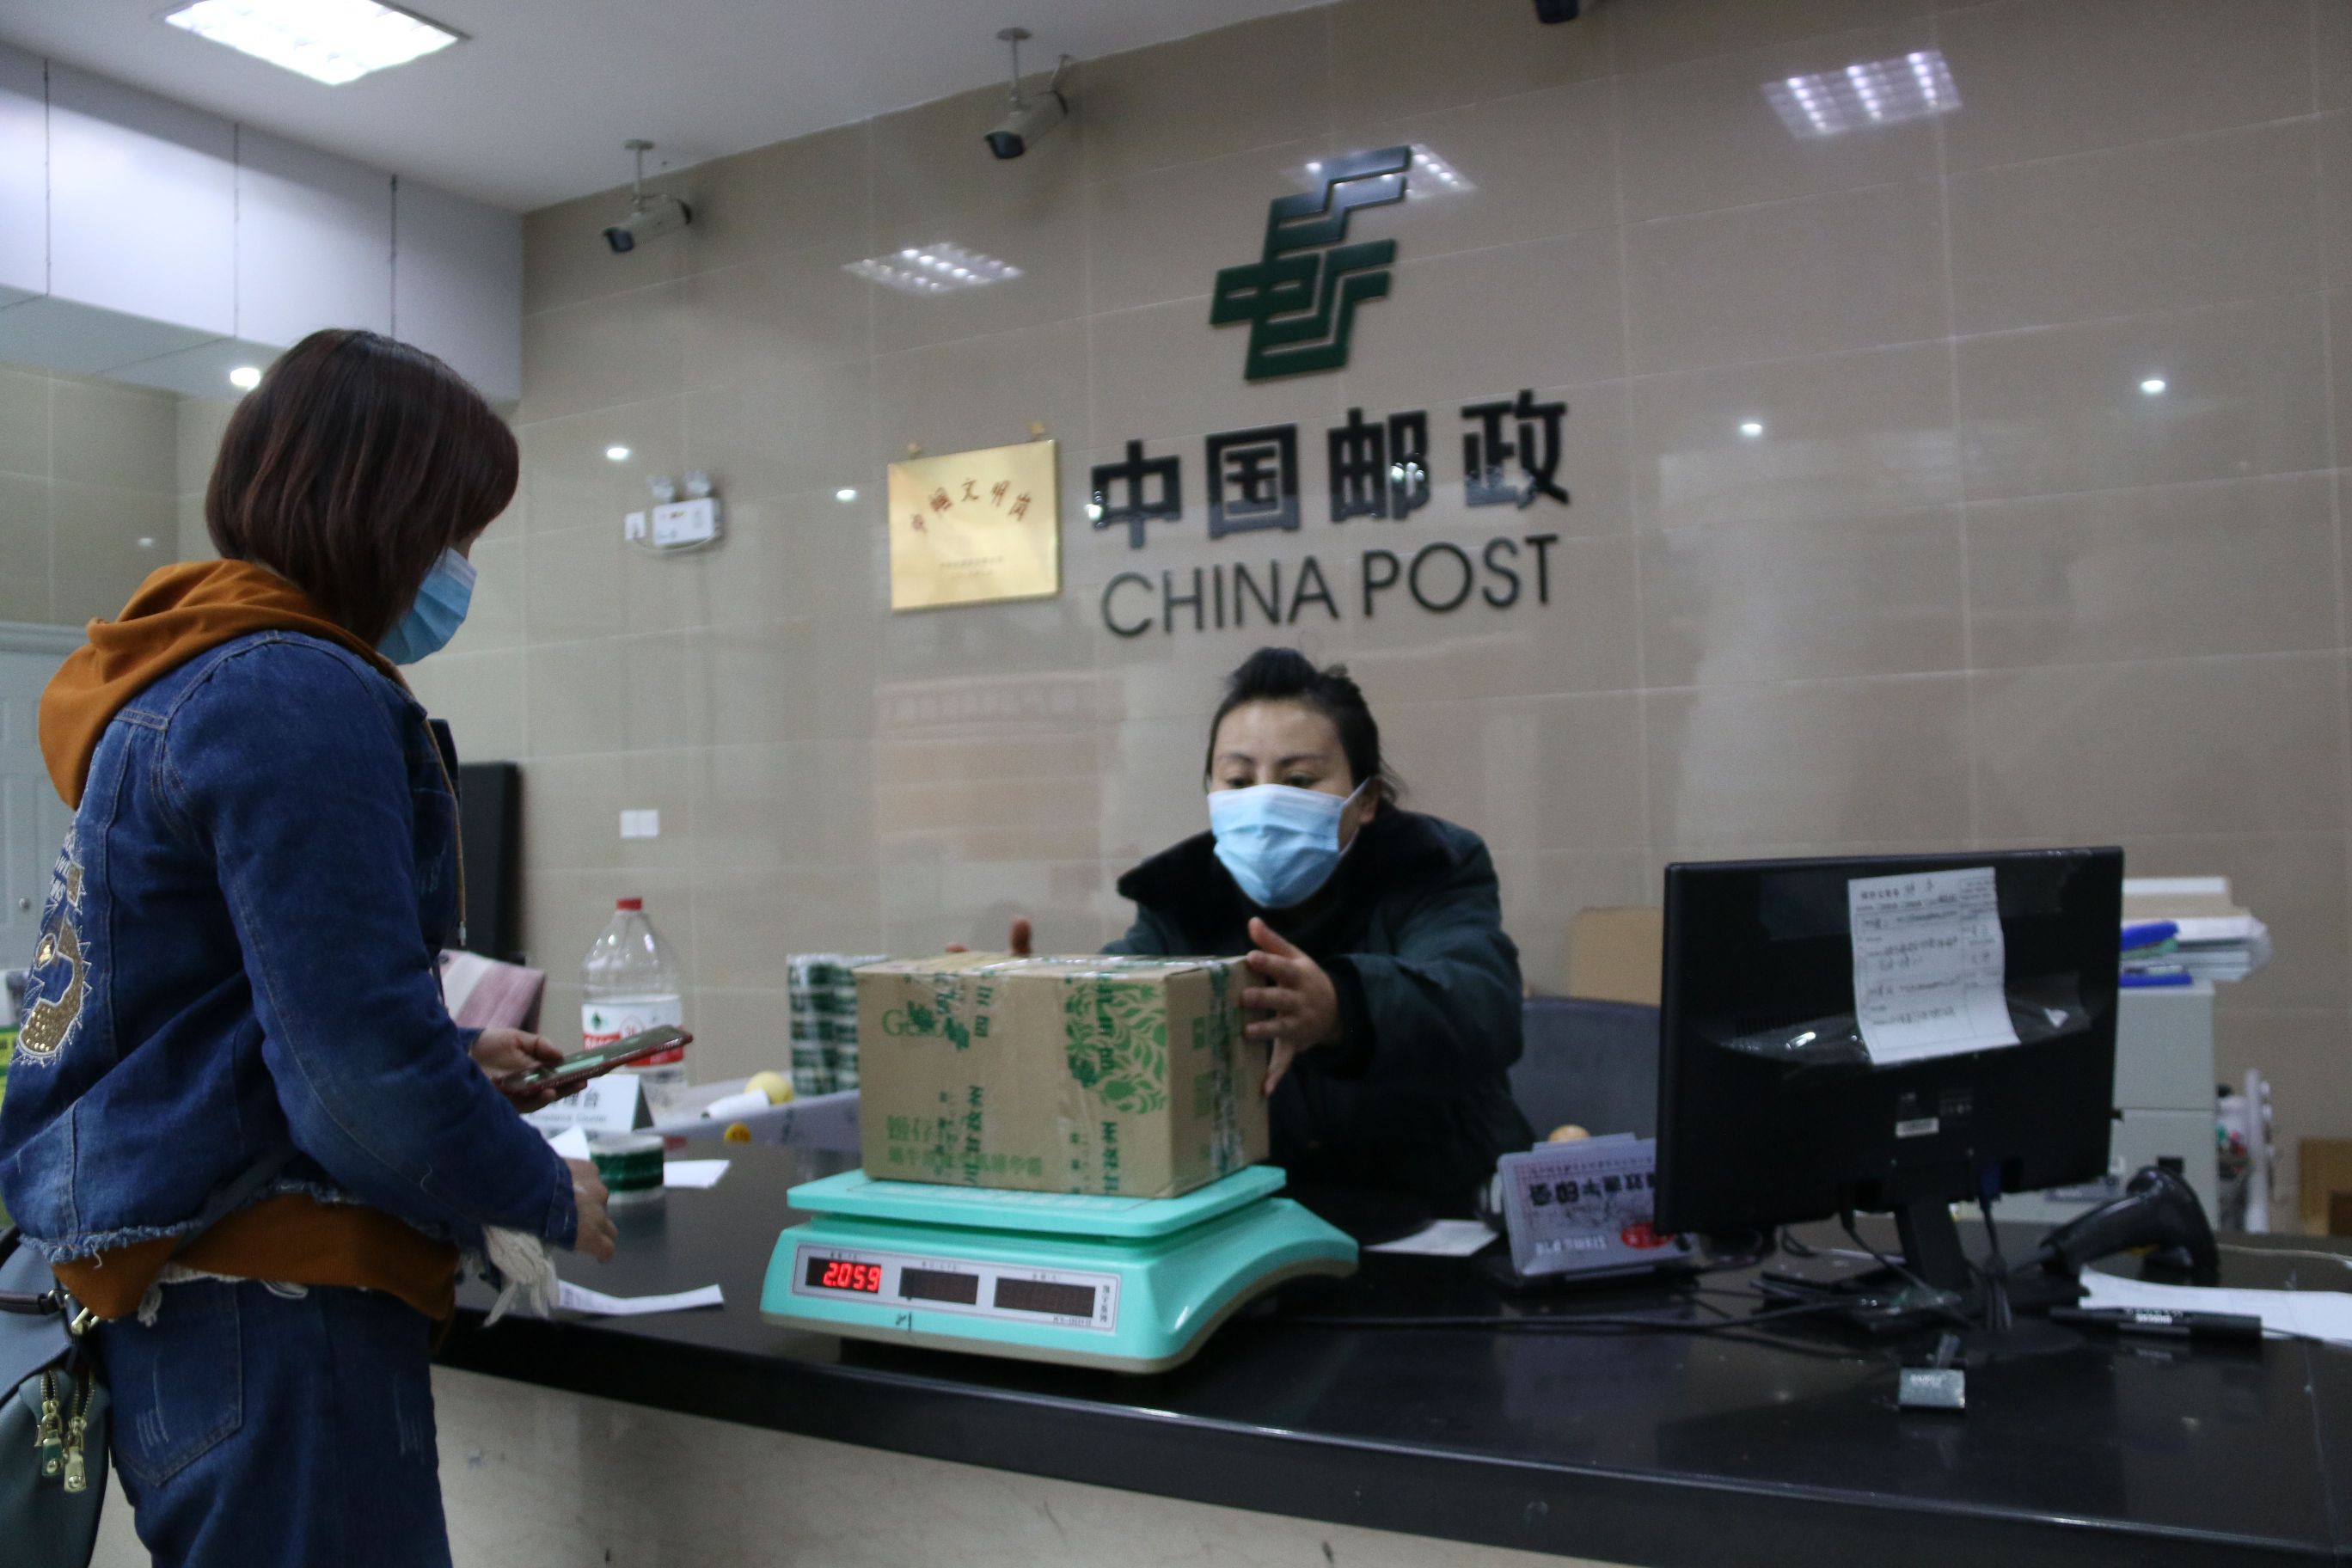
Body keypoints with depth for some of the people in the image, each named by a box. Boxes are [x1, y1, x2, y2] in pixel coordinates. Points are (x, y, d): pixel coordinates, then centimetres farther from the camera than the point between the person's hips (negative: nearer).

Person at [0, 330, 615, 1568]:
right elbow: (360, 1066, -22)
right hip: (266, 1304, -10)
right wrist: (546, 1195, -6)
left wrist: (451, 1060, 20)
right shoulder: (301, 695, -18)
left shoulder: (173, 681, 13)